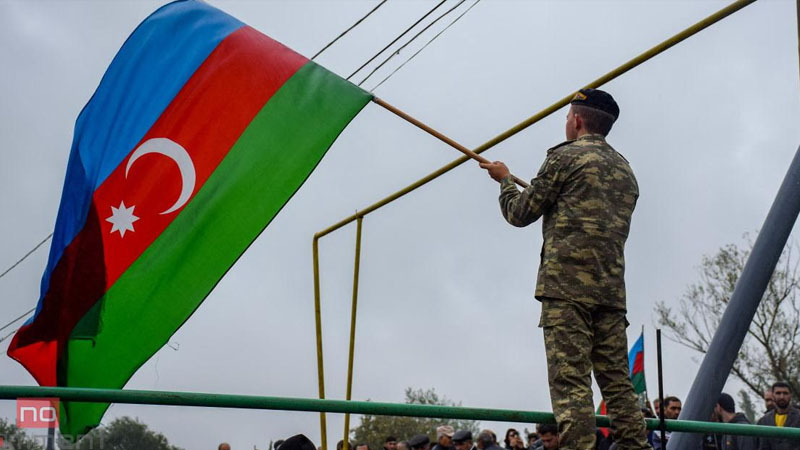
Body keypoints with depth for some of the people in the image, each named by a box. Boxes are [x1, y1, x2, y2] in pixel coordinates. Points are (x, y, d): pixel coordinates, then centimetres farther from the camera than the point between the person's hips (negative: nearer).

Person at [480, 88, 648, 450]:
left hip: (566, 286, -7)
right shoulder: (625, 170, 22)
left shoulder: (565, 157, -1)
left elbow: (520, 214, 4)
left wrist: (505, 180, 22)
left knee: (570, 382, -12)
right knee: (618, 382, 6)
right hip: (612, 289, 7)